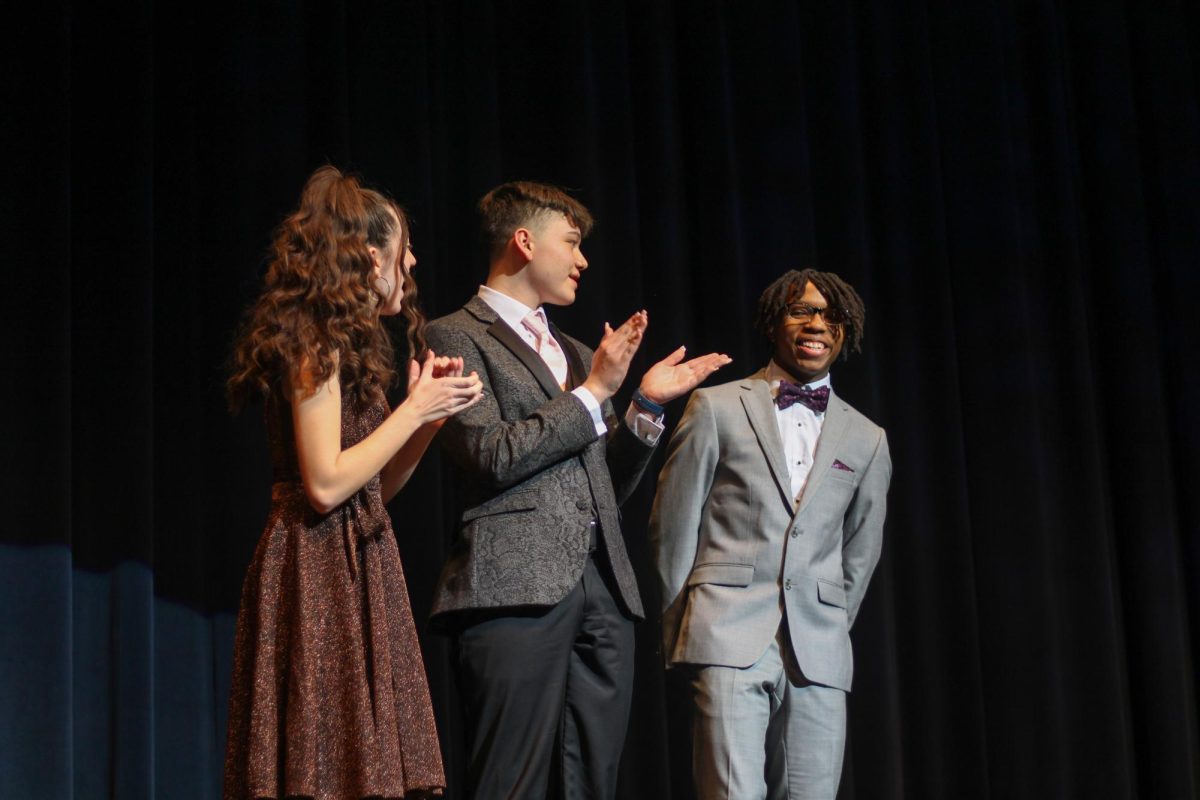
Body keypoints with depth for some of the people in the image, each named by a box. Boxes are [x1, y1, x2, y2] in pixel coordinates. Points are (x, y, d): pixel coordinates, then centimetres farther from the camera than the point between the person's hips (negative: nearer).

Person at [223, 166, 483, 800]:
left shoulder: (334, 343, 19)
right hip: (323, 575, -9)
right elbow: (326, 484, -18)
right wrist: (414, 410, -9)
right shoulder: (315, 343, -10)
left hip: (354, 569, 9)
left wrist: (428, 411, 7)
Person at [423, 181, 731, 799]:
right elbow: (492, 457, -9)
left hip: (603, 587, 7)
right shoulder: (456, 337, 4)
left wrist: (646, 404, 9)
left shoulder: (576, 353, 26)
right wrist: (594, 391, -5)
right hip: (517, 585, -7)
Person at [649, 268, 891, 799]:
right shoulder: (717, 408, 6)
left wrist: (829, 632, 15)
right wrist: (681, 631, 6)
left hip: (818, 654, 3)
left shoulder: (867, 440, 14)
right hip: (729, 638, -3)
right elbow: (673, 525, 7)